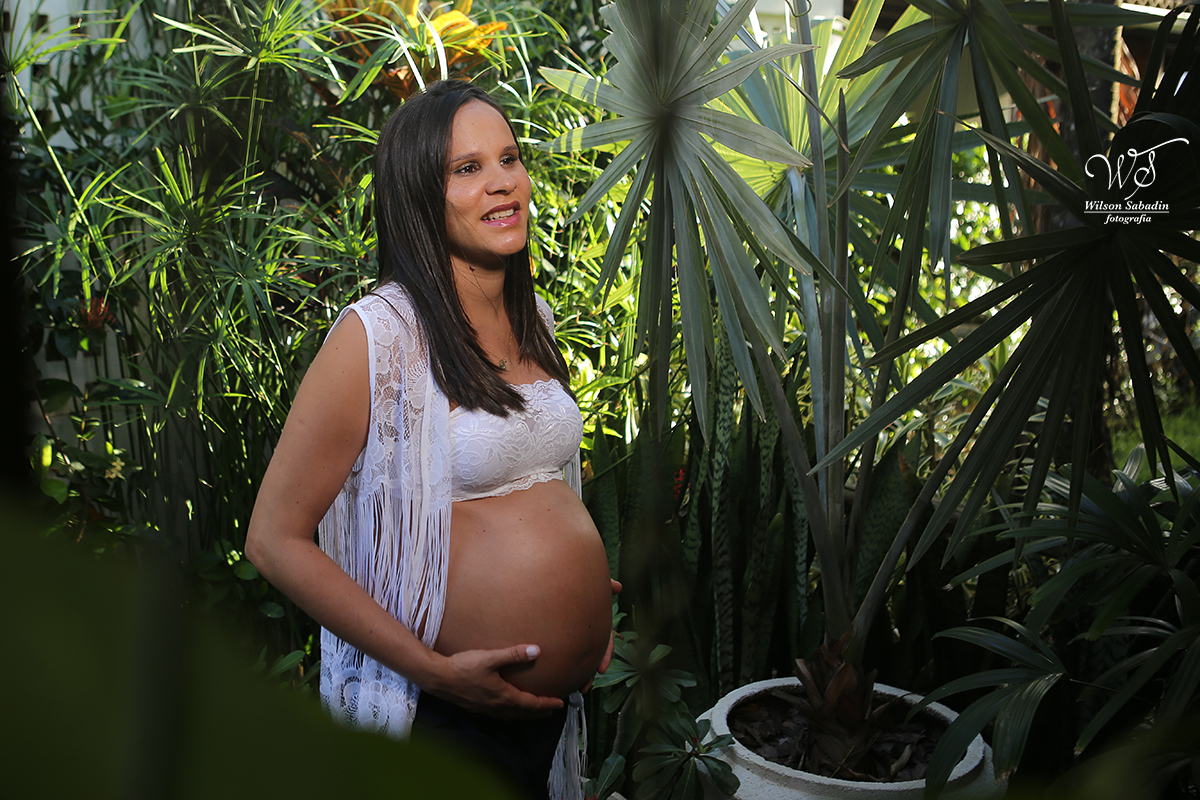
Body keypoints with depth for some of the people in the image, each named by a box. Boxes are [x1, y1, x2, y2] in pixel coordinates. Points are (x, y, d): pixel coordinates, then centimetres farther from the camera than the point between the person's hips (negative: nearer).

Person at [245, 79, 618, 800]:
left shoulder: (534, 317, 4)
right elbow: (274, 537, -18)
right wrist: (437, 670, -20)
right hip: (445, 715, -7)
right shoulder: (378, 334, -18)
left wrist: (586, 590, 8)